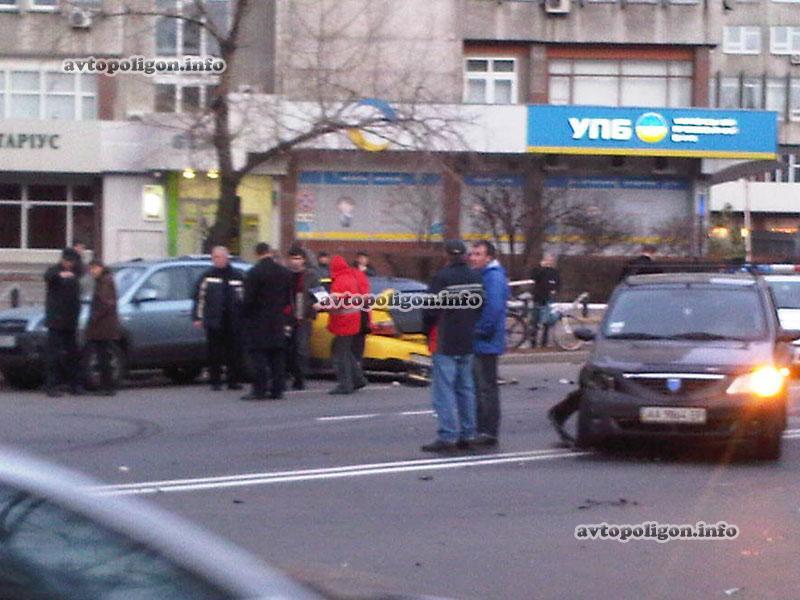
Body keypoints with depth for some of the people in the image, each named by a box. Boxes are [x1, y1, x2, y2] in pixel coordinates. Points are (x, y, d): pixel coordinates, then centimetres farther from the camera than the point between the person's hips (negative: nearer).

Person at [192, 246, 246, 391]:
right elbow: (199, 297, 3)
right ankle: (215, 381, 5)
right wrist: (198, 318, -3)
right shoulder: (207, 276, 6)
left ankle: (233, 380, 12)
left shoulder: (238, 276, 10)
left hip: (234, 322, 1)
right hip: (214, 321, -1)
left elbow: (245, 297, 13)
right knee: (214, 352, -1)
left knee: (234, 352, 3)